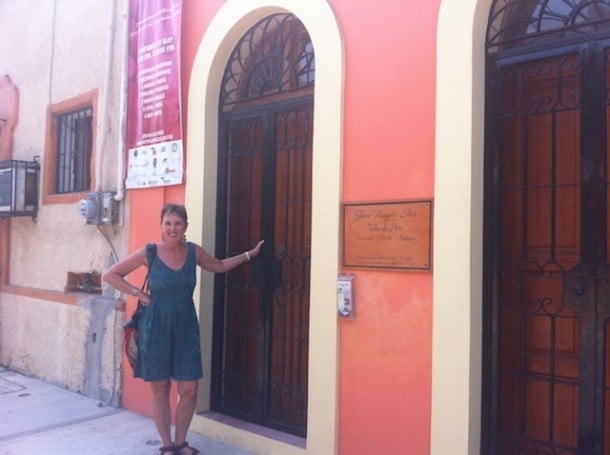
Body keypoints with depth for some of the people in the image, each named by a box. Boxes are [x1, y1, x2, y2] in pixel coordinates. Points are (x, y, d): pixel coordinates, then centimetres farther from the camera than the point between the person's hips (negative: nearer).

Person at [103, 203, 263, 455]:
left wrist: (250, 254, 15)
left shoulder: (194, 251, -2)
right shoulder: (149, 252, -10)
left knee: (189, 390, 2)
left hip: (186, 326, 3)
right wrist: (138, 293, -9)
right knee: (160, 390, 7)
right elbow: (110, 275, -3)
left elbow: (220, 266, 18)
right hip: (156, 327, -2)